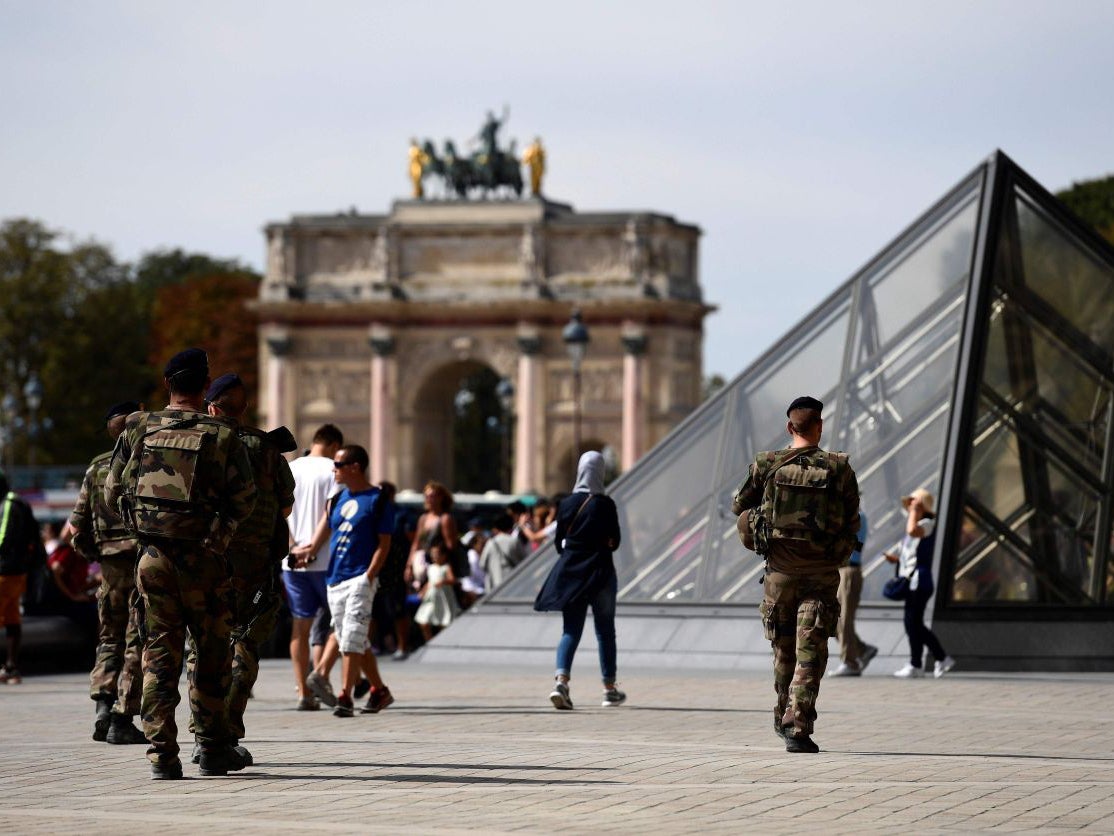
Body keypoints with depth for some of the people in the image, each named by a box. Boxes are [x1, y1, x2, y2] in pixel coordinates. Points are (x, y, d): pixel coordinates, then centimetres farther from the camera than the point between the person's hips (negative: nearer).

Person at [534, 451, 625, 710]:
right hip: (599, 573, -3)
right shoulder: (605, 504, -9)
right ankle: (609, 689, 18)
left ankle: (561, 681, -20)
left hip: (570, 572, 3)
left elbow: (559, 542, 7)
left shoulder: (566, 504, 2)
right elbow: (615, 542, -6)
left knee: (570, 630, 3)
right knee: (605, 631, 10)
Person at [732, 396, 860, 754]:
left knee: (783, 648, 17)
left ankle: (784, 717, 32)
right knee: (810, 653, -3)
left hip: (780, 568, 2)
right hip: (821, 574, -2)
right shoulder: (839, 469, -5)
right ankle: (797, 727, -13)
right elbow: (852, 523, 1)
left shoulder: (767, 465, -3)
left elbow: (739, 506, 9)